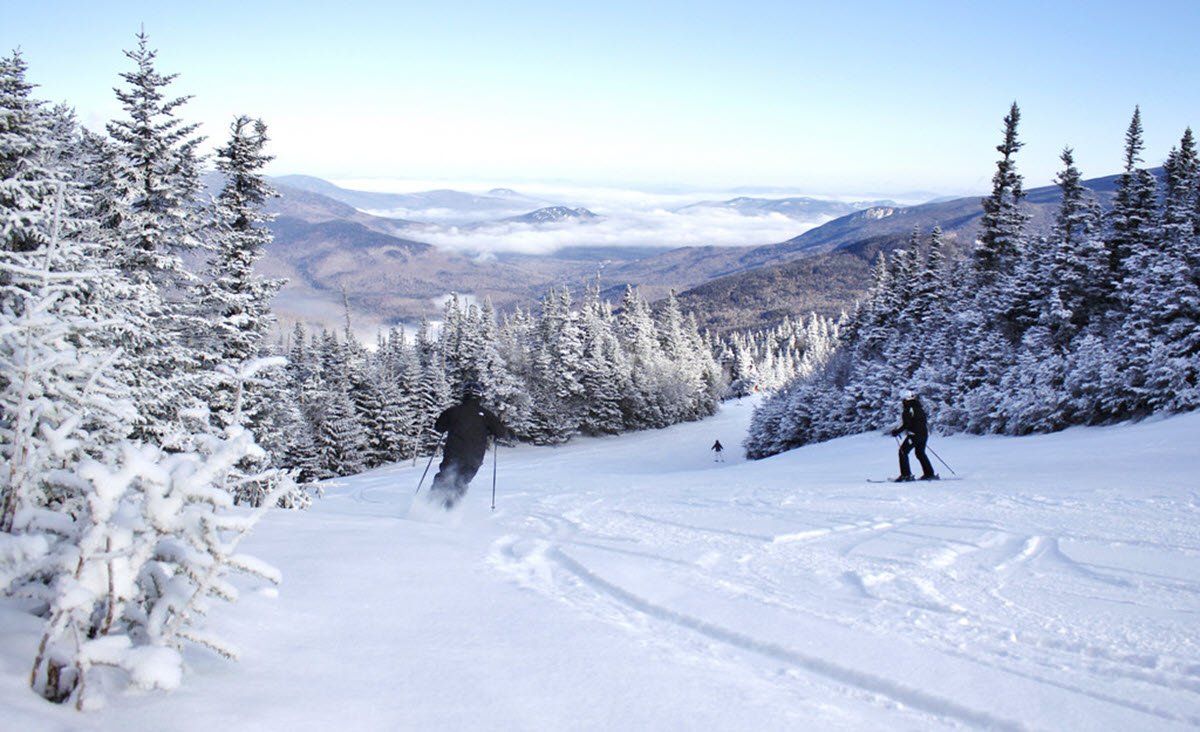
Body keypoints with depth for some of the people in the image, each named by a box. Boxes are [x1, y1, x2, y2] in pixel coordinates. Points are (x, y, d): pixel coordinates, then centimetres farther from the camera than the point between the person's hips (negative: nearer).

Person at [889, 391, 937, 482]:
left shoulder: (908, 410, -12)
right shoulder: (920, 408, 12)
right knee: (920, 453, 23)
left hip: (914, 435, -8)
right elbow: (925, 421, 20)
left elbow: (905, 424, -18)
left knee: (903, 451, 1)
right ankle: (929, 473, 24)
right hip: (924, 434, 8)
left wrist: (896, 431, -9)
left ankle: (906, 474, -8)